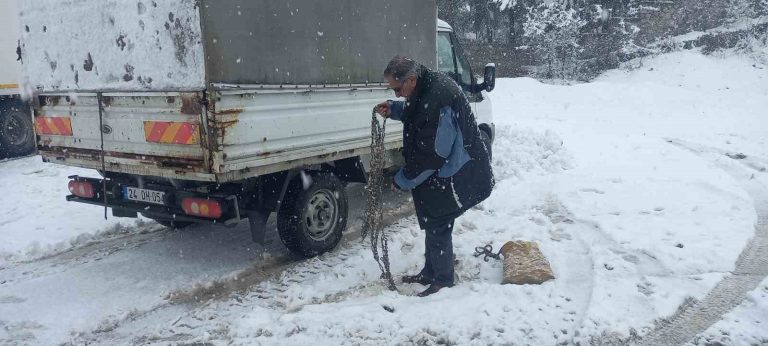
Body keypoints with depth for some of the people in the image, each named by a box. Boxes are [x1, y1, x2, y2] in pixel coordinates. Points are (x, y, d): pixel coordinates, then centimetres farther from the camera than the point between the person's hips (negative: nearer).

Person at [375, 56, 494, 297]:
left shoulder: (437, 99, -31)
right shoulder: (428, 86, 1)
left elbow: (431, 154, -27)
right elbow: (415, 112, 24)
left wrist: (403, 180, -14)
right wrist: (393, 109, 3)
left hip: (453, 176, -10)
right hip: (441, 172, 10)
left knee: (437, 227, 1)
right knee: (433, 223, 19)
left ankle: (443, 280, 20)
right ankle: (430, 273, 35)